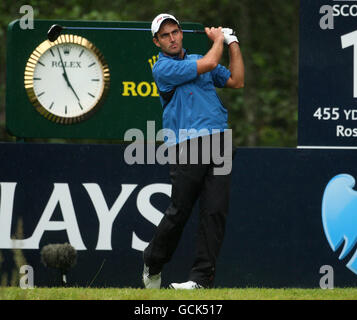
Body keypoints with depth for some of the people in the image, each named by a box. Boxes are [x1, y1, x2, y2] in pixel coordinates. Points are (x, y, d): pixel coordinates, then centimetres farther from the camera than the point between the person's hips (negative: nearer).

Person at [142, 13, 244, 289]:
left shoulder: (197, 59, 20)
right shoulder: (163, 68, -2)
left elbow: (237, 81, 18)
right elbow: (208, 64, -10)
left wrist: (233, 43, 15)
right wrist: (218, 39, 9)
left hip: (218, 142, 5)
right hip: (187, 146, -5)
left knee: (215, 212, -5)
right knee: (179, 212, -3)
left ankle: (202, 277, -4)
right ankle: (153, 264, 20)